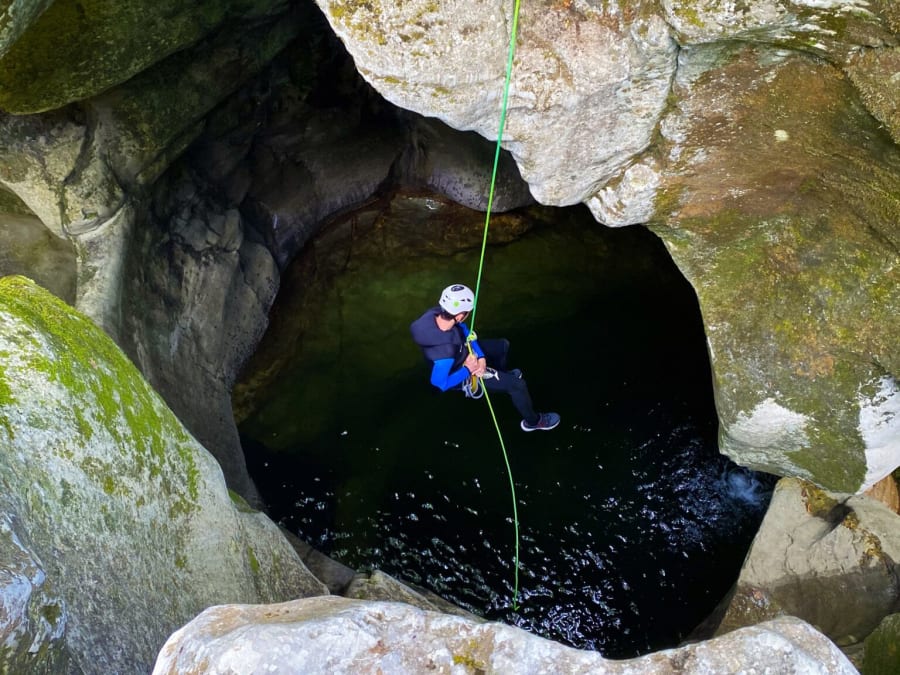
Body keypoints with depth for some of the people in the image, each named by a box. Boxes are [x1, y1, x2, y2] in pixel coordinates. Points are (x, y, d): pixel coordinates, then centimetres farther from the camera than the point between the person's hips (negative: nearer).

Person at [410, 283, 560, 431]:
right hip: (460, 372, -7)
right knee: (517, 384, 0)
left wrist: (481, 357, -16)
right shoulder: (445, 351, -47)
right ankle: (533, 421, 28)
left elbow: (464, 331, -9)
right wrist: (468, 370, -23)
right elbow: (440, 383, -33)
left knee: (503, 345, 25)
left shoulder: (436, 313, -28)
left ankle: (502, 375, 58)